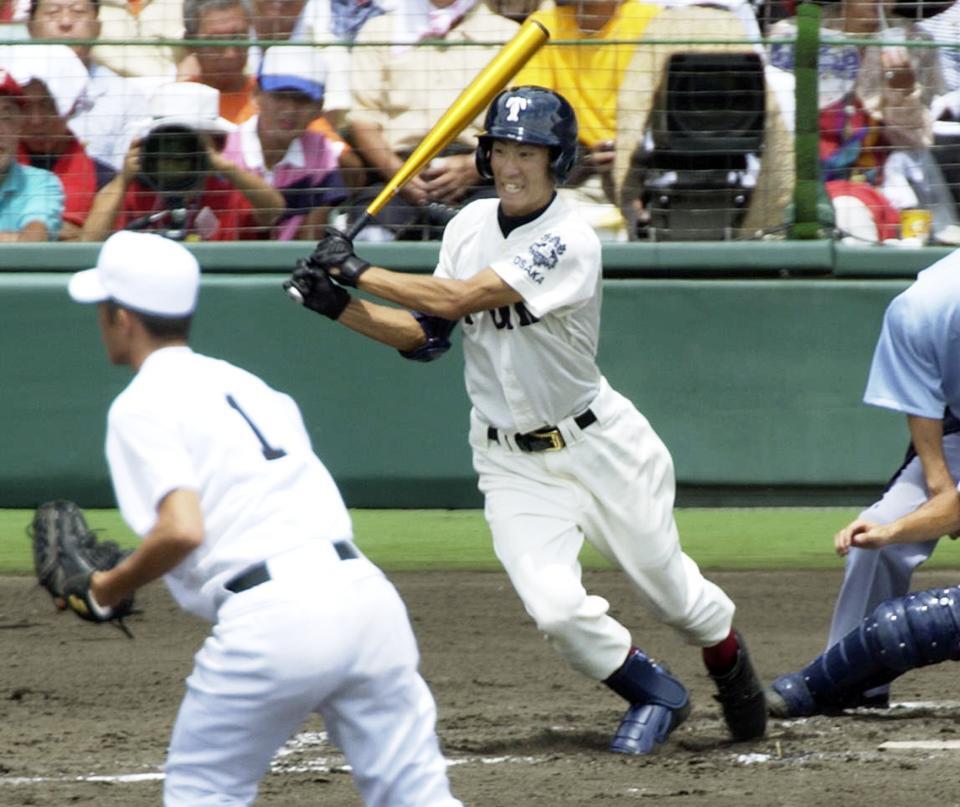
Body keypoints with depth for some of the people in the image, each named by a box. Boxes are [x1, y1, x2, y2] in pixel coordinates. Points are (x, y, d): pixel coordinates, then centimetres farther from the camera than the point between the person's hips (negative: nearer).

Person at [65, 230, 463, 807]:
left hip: (273, 620, -7)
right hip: (365, 590, 7)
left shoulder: (142, 406, 1)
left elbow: (182, 531, -13)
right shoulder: (243, 383, 25)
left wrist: (111, 587, 4)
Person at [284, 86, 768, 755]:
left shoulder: (571, 242, -22)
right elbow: (427, 336, 7)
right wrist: (336, 304, -4)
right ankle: (655, 694, 13)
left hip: (597, 442, -4)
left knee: (668, 589, 9)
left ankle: (731, 665, 44)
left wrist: (360, 271, -22)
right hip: (514, 464, 4)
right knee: (556, 606, -15)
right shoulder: (471, 225, 1)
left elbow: (458, 299, -29)